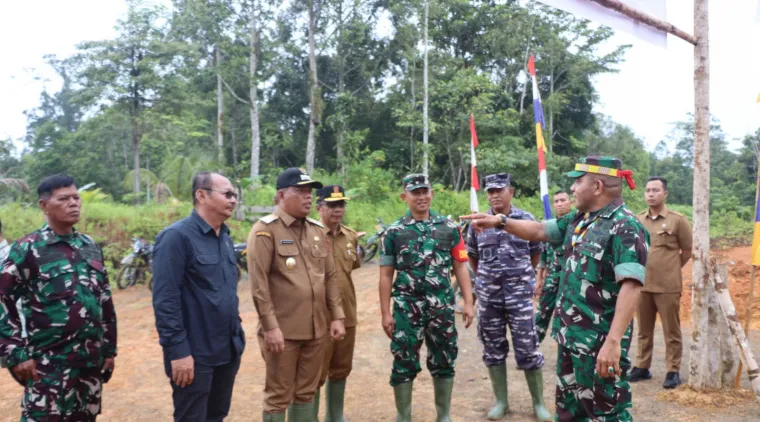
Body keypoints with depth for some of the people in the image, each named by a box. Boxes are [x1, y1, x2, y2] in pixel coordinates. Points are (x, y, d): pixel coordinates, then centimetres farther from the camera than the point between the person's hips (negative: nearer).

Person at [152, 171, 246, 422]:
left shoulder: (225, 237, 10)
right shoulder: (177, 236, -14)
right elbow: (165, 301, -18)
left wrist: (236, 332, 13)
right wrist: (178, 351, -20)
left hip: (228, 350, 8)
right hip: (195, 354, -8)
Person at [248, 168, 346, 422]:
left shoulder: (317, 230, 11)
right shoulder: (265, 230, -9)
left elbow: (331, 276, 12)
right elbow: (258, 283, -14)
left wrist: (337, 316, 7)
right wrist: (270, 326, -17)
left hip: (317, 329, 6)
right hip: (282, 330, -6)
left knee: (306, 392, 16)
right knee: (278, 395, 6)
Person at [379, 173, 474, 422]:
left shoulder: (449, 228, 5)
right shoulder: (394, 232, 1)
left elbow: (460, 267, 5)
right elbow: (386, 275, 1)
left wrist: (468, 302, -1)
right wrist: (385, 313, -3)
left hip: (442, 306, 2)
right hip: (406, 308, -1)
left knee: (444, 360, 11)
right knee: (404, 363, 4)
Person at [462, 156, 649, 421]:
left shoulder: (626, 227, -18)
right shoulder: (579, 220, 9)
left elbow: (631, 286, -27)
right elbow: (540, 231, 23)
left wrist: (613, 341, -33)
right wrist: (500, 221, 14)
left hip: (599, 340, -9)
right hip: (570, 334, 9)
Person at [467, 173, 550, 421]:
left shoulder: (526, 219, -2)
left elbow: (536, 253, 11)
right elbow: (472, 256, 15)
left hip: (520, 294, -2)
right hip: (488, 296, 2)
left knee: (527, 348, 0)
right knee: (493, 348, 9)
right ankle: (501, 401, 23)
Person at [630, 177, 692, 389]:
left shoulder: (678, 220, -5)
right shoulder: (637, 220, 5)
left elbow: (688, 251, 3)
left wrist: (671, 269, 9)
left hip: (668, 286, -4)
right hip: (642, 284, 4)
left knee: (671, 332, 4)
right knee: (644, 331, 14)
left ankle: (673, 371, 14)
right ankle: (642, 367, 24)